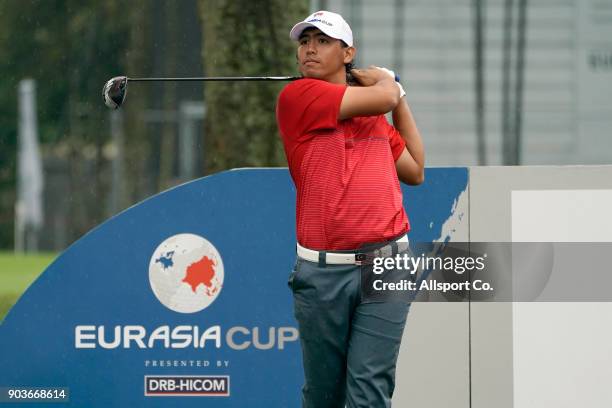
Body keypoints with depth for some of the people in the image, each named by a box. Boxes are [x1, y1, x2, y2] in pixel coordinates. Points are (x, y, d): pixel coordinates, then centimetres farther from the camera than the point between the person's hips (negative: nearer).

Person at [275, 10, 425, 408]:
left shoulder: (375, 115, 17)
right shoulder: (297, 96, -2)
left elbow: (415, 171, 23)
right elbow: (381, 97, -9)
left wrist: (400, 98, 21)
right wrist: (388, 81, 14)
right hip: (322, 271, -3)